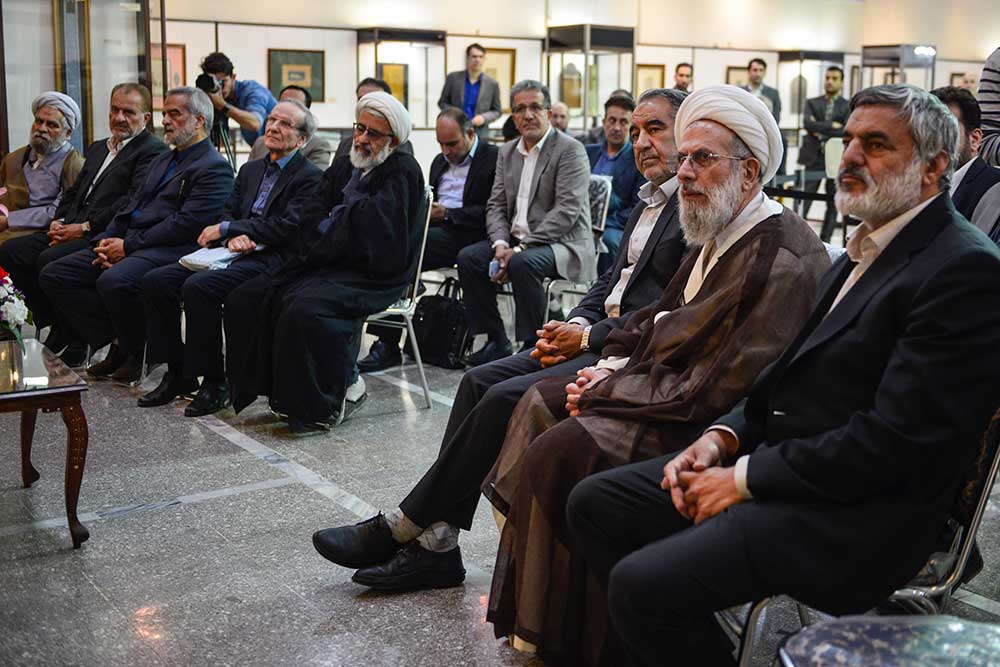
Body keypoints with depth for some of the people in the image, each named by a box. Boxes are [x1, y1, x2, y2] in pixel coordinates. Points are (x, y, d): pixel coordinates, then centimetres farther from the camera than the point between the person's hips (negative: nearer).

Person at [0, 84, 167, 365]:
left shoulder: (153, 152, -4)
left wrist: (85, 227, -17)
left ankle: (73, 343, -13)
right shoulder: (98, 148, 26)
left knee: (50, 259, -29)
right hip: (73, 229, 9)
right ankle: (51, 327, 1)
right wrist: (58, 221, 4)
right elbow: (74, 192, 25)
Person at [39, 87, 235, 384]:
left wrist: (128, 245, -15)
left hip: (166, 249, -9)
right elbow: (129, 205, 21)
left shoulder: (214, 167, -5)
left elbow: (186, 224, -16)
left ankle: (137, 353, -10)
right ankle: (118, 340, 2)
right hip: (126, 244, 9)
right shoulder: (161, 161, 25)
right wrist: (106, 240, 1)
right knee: (53, 275, -2)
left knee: (114, 281, -36)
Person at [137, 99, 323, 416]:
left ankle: (214, 381, -18)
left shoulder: (310, 177, -2)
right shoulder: (250, 170, 23)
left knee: (198, 286, -31)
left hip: (270, 259, -8)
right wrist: (233, 237, -9)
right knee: (155, 281, -10)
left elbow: (288, 227, -14)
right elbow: (227, 213, 16)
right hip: (238, 254, 8)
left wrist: (227, 228, -10)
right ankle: (178, 373, -1)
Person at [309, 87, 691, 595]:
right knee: (479, 380, -6)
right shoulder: (648, 202, 21)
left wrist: (589, 337, -15)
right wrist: (574, 325, 1)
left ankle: (398, 529, -8)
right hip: (595, 339, 9)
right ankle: (435, 543, -7)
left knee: (505, 398, -21)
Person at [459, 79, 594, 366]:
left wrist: (520, 249, -22)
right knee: (469, 257, -13)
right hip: (517, 240, 7)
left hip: (561, 244, -7)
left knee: (523, 264, -34)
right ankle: (496, 341, -3)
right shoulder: (507, 152, 14)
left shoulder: (570, 150, -9)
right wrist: (500, 243, -11)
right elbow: (496, 205, 11)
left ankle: (533, 345, -18)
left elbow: (567, 211, -18)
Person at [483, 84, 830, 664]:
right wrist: (613, 369, -2)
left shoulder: (784, 261, -22)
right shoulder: (714, 238, 9)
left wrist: (611, 389, -17)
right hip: (661, 386, 10)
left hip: (711, 430, -10)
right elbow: (658, 322, 18)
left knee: (558, 452, -21)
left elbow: (722, 391, -25)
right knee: (540, 402, 3)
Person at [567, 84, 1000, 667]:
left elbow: (896, 439, -21)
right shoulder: (866, 248, 16)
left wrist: (746, 478, -16)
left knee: (641, 581, -25)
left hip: (860, 511, -9)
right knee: (593, 504, 4)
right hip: (781, 459, 9)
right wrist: (723, 438, 1)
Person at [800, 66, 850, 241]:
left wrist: (821, 132, -8)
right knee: (804, 200, -3)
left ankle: (825, 240, 11)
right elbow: (808, 123, -9)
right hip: (814, 157, 0)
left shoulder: (848, 106, 5)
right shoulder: (812, 103, 9)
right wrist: (831, 126, -12)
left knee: (833, 202, 4)